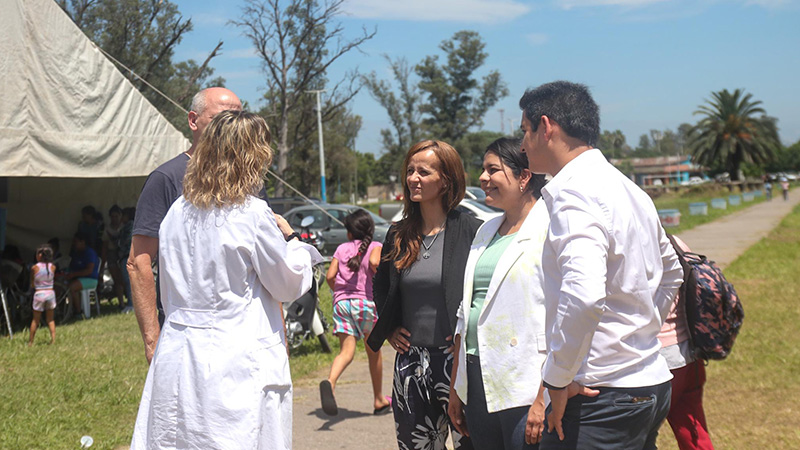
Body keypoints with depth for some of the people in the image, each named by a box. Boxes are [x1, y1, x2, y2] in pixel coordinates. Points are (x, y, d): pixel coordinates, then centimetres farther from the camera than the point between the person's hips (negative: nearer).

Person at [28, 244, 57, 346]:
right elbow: (52, 278, 5)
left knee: (35, 319, 9)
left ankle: (31, 342, 15)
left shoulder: (34, 268, -9)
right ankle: (53, 339, 6)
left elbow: (32, 285, -2)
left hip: (39, 294, -2)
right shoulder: (52, 267, -4)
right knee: (50, 319, 14)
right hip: (50, 293, 2)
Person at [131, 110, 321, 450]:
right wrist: (289, 238, 14)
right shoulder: (252, 214, -11)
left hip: (178, 356, 6)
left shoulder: (177, 211, 7)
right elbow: (289, 285, -1)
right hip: (238, 362, -6)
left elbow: (167, 292, 15)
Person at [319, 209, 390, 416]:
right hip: (366, 302, -2)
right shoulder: (375, 246, 5)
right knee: (373, 351, 15)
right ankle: (379, 400, 26)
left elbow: (330, 276, 3)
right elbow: (374, 262, -18)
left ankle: (330, 381, -36)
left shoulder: (341, 248, 13)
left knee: (346, 351, -4)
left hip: (341, 302, 2)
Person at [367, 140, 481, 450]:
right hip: (410, 362, 5)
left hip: (456, 359, -5)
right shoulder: (399, 235, 10)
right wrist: (389, 329, 13)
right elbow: (379, 286, 25)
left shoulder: (471, 231, -6)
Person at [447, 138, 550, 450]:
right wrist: (455, 389, 17)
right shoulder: (486, 231, 15)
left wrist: (544, 399, -21)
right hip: (478, 385, 7)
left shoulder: (549, 228, -9)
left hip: (524, 387, -7)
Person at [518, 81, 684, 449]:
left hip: (600, 400, -9)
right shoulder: (630, 190, 15)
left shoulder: (573, 192, -16)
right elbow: (671, 273, 29)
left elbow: (583, 295, -30)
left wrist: (557, 379, -19)